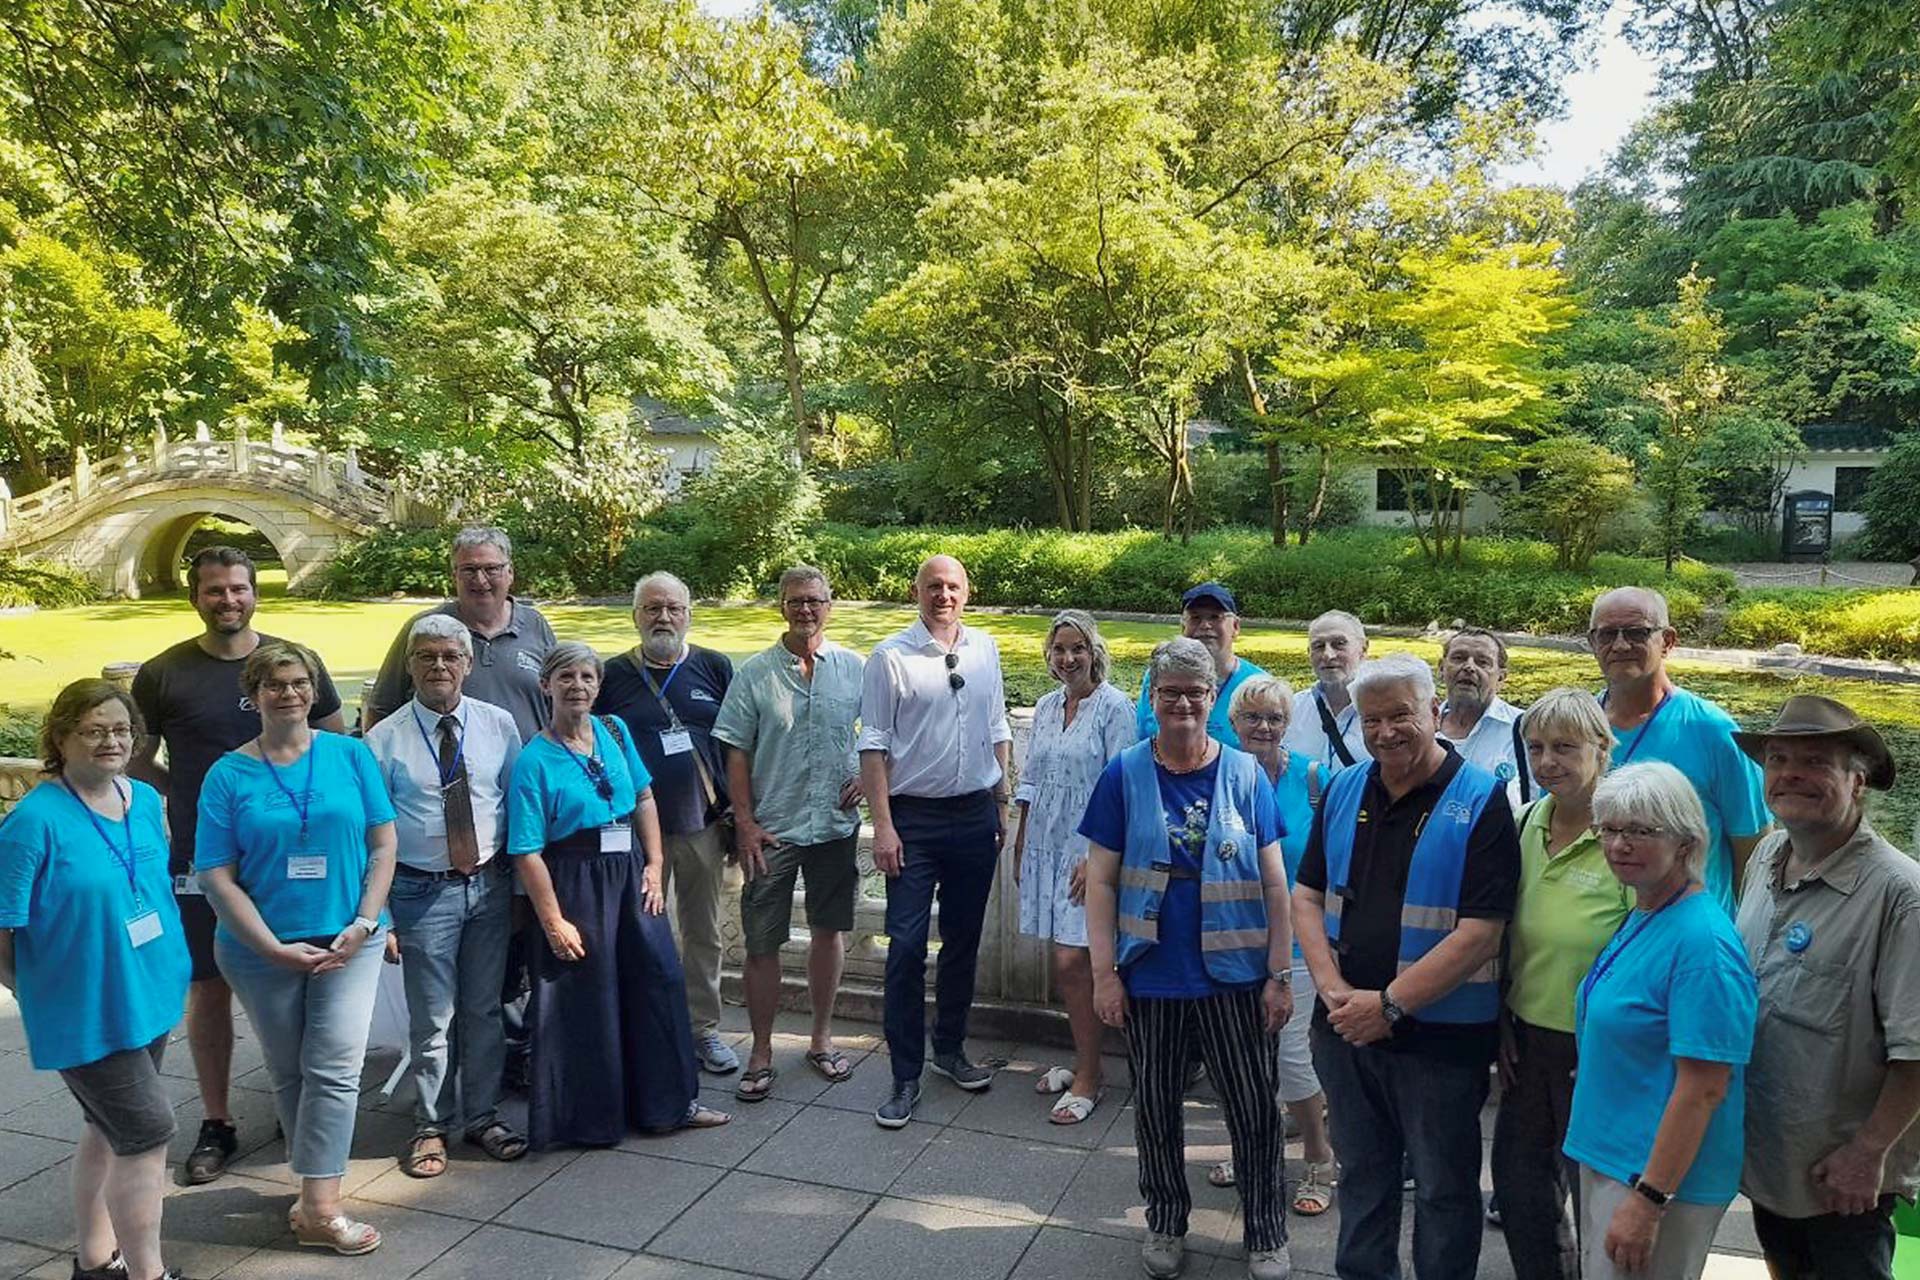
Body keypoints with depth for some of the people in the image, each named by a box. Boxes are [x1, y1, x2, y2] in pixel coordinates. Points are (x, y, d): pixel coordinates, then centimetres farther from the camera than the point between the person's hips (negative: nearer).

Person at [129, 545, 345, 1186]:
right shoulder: (162, 674, -2)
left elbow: (339, 744, 9)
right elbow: (136, 759, 7)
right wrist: (191, 795, -4)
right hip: (199, 860, 0)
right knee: (209, 988, 7)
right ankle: (216, 1125, 20)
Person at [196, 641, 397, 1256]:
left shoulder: (350, 755, -1)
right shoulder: (228, 774, -3)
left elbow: (383, 844, 1)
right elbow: (218, 877, -6)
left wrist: (363, 924, -10)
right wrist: (276, 949, -14)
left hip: (348, 940, 0)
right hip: (263, 949, 1)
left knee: (334, 1068, -7)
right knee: (289, 1074, 12)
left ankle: (318, 1206, -1)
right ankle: (317, 1189, 27)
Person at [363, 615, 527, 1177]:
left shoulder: (499, 725, 0)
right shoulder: (384, 740, -7)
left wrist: (523, 883, 4)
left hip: (490, 884, 3)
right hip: (423, 892, -2)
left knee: (485, 1009, 14)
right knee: (432, 1018, 6)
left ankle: (483, 1116, 30)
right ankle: (430, 1126, 26)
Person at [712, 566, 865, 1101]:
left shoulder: (856, 669, 2)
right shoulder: (755, 673, -2)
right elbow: (737, 753, -2)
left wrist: (866, 777, -3)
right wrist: (744, 823, -7)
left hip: (836, 824, 2)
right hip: (771, 830, -2)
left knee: (829, 931, 13)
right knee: (761, 943, 2)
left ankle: (821, 1038, 30)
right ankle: (761, 1052, 16)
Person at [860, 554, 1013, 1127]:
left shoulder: (985, 649, 7)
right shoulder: (891, 656, -6)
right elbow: (874, 744, -7)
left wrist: (1002, 806, 13)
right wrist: (882, 825, -11)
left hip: (976, 814, 4)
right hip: (914, 817, -4)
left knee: (963, 941, 14)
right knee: (907, 946, -3)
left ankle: (950, 1048, 32)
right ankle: (905, 1076, 7)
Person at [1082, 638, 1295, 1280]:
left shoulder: (1245, 774, -2)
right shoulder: (1125, 774, -3)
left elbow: (1274, 882, 0)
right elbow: (1101, 880, -2)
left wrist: (1280, 974, -3)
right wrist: (1104, 972, -6)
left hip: (1234, 975, 0)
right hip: (1150, 976, 0)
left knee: (1255, 1107, 8)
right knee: (1155, 1104, 14)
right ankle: (1165, 1223, 36)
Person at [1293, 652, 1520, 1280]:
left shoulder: (1480, 801, -13)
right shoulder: (1343, 791, 3)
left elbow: (1479, 933, -18)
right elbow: (1306, 896, 5)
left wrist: (1390, 1003, -18)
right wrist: (1332, 987, -10)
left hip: (1440, 1034, -5)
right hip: (1346, 1027, 5)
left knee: (1444, 1188, 13)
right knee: (1360, 1174, 21)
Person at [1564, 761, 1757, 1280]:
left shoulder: (1702, 941, -21)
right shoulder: (1638, 918, 7)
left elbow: (1703, 1089, -23)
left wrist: (1648, 1199, -23)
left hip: (1660, 1173, -9)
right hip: (1605, 1152, 9)